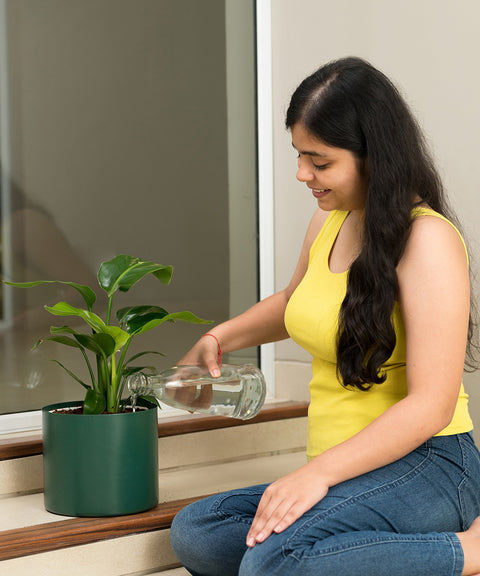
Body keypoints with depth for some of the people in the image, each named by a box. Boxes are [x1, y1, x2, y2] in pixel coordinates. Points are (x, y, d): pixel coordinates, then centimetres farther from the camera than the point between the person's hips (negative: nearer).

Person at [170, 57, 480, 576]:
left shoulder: (428, 238, -13)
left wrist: (320, 471, -24)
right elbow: (294, 303, 37)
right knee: (193, 533, -10)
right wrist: (220, 337, 21)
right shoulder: (330, 221, 13)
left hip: (424, 468, -9)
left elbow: (430, 406, -19)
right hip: (346, 479, 9)